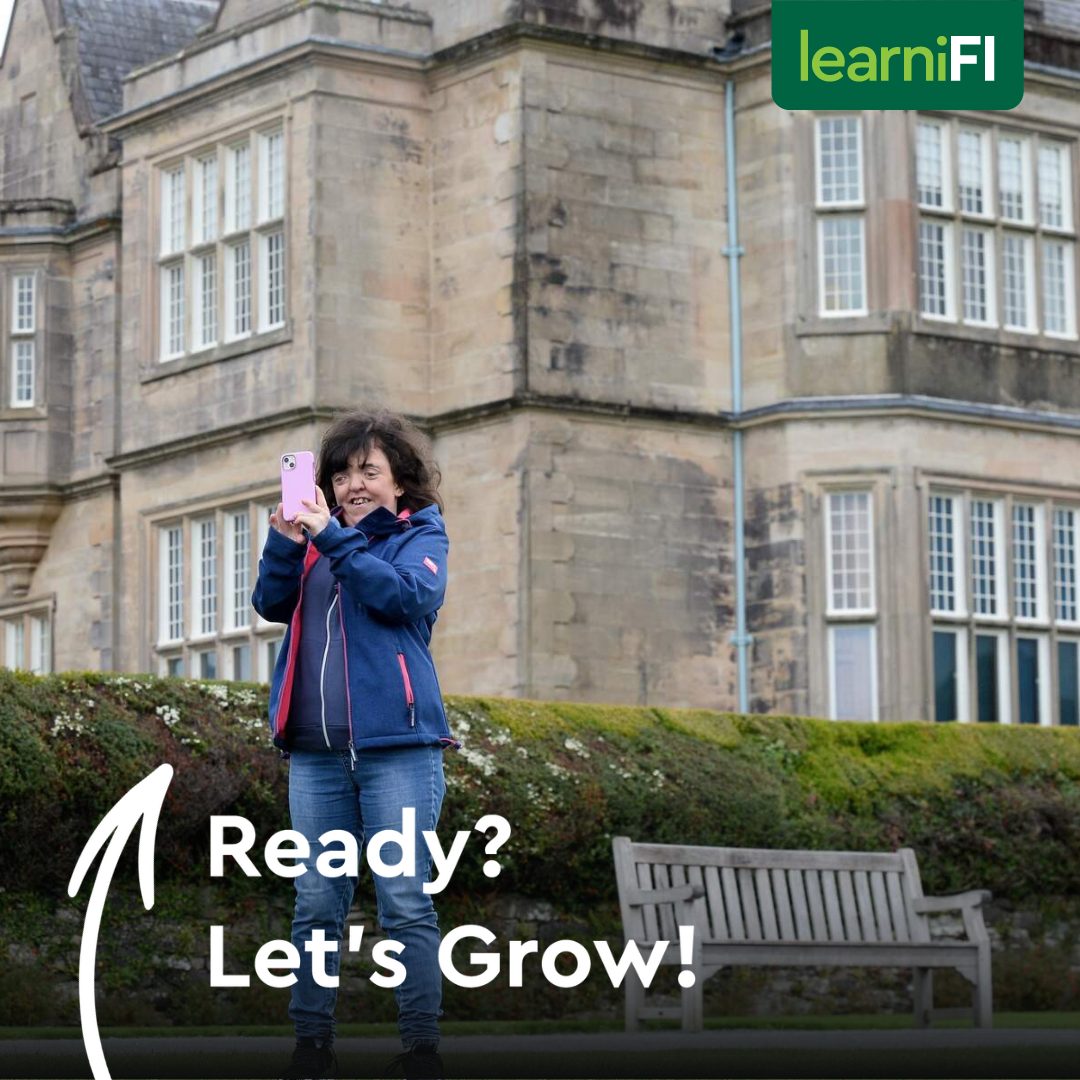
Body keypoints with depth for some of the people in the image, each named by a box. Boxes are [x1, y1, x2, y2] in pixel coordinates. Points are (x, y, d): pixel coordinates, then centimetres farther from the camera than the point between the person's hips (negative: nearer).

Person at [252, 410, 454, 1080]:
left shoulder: (420, 533, 6)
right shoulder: (318, 538, 17)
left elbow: (412, 596, -13)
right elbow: (273, 603, 6)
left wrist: (333, 539, -16)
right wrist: (285, 543, -11)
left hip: (396, 744, -4)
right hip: (316, 750, 4)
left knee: (405, 901, -5)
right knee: (317, 902, 5)